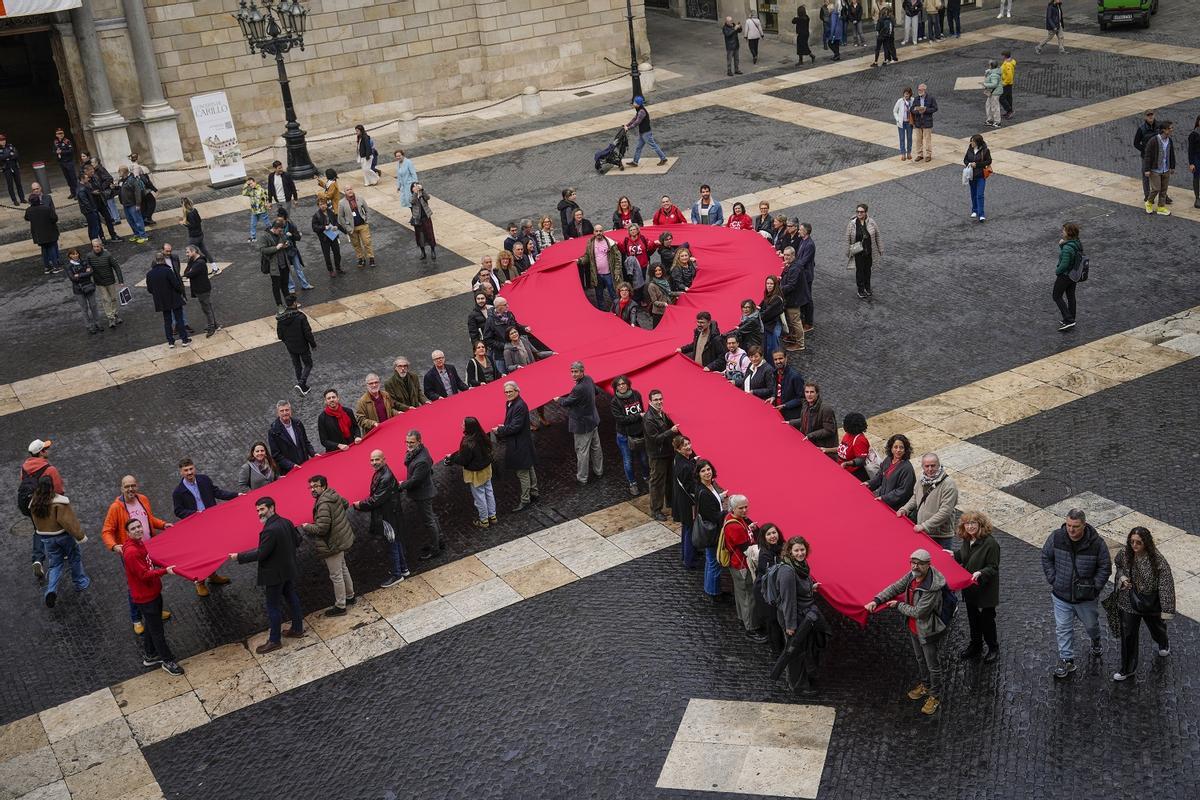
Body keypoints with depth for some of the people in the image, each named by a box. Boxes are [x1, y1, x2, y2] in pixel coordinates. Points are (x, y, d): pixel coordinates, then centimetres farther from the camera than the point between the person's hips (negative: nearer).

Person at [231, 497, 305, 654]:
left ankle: (274, 641, 16)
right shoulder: (286, 522, -3)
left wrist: (238, 557, -17)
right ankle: (298, 629, 37)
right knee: (292, 598, 22)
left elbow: (260, 554, -25)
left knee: (274, 607, 5)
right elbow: (297, 541, 8)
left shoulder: (270, 531, -29)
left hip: (275, 575, -9)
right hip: (289, 570, 9)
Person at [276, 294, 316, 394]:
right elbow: (308, 333, -20)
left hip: (291, 348, 5)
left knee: (297, 366, 20)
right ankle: (301, 384, -7)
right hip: (302, 347, -5)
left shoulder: (281, 318, -7)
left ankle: (304, 388, 28)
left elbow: (279, 335, 1)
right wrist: (313, 344, -6)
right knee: (308, 365, 12)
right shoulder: (300, 316, -23)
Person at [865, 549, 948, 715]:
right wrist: (876, 600, -8)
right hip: (914, 628, 8)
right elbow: (895, 588, 3)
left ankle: (934, 696, 27)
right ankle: (924, 684, 50)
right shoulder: (911, 576, -10)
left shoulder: (932, 588, -34)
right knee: (919, 659, 28)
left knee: (933, 666, 10)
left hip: (929, 632, -8)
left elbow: (917, 612, -30)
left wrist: (898, 605, -17)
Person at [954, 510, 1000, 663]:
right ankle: (975, 646, 39)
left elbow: (993, 568, -22)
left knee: (987, 619, 8)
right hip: (969, 588, 7)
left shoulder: (990, 543, -25)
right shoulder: (967, 540, 0)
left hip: (986, 589, -7)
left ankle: (993, 648, 28)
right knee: (973, 617, 21)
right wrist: (953, 555, 8)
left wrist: (980, 573, -37)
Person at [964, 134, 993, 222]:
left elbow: (989, 161, -10)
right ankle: (974, 211, 31)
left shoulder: (985, 150, -12)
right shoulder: (970, 149, 0)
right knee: (973, 194, 15)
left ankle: (981, 215, -8)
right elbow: (965, 159, 9)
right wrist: (968, 164, -14)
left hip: (981, 176, -5)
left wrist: (977, 164, -19)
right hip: (971, 175, 5)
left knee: (980, 195, -9)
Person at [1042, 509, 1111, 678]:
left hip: (1086, 597, -1)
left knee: (1091, 624, 22)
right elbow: (1046, 557, 2)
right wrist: (1052, 579, -3)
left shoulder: (1096, 542, -19)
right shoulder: (1056, 537, -15)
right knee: (1063, 628, 7)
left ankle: (1095, 641, 55)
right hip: (1061, 595, 1)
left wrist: (1095, 587, -11)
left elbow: (1105, 567, -6)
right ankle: (1067, 661, 21)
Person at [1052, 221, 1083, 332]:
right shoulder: (1078, 243, -3)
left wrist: (1057, 271, -10)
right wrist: (1061, 245, -7)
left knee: (1056, 296, 7)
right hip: (1074, 274, 8)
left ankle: (1069, 320, 2)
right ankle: (1071, 318, 31)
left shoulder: (1068, 248, -31)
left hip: (1064, 275, -8)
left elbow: (1064, 265, -29)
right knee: (1071, 296, 19)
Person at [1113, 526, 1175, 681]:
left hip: (1151, 603, -2)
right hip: (1129, 603, 2)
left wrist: (1166, 609, -22)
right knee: (1128, 635, 7)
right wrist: (1122, 578, -13)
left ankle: (1164, 644, 62)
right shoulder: (1124, 554, -15)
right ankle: (1127, 669, 23)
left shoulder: (1157, 559, -27)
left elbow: (1166, 584, -22)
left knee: (1156, 628, 26)